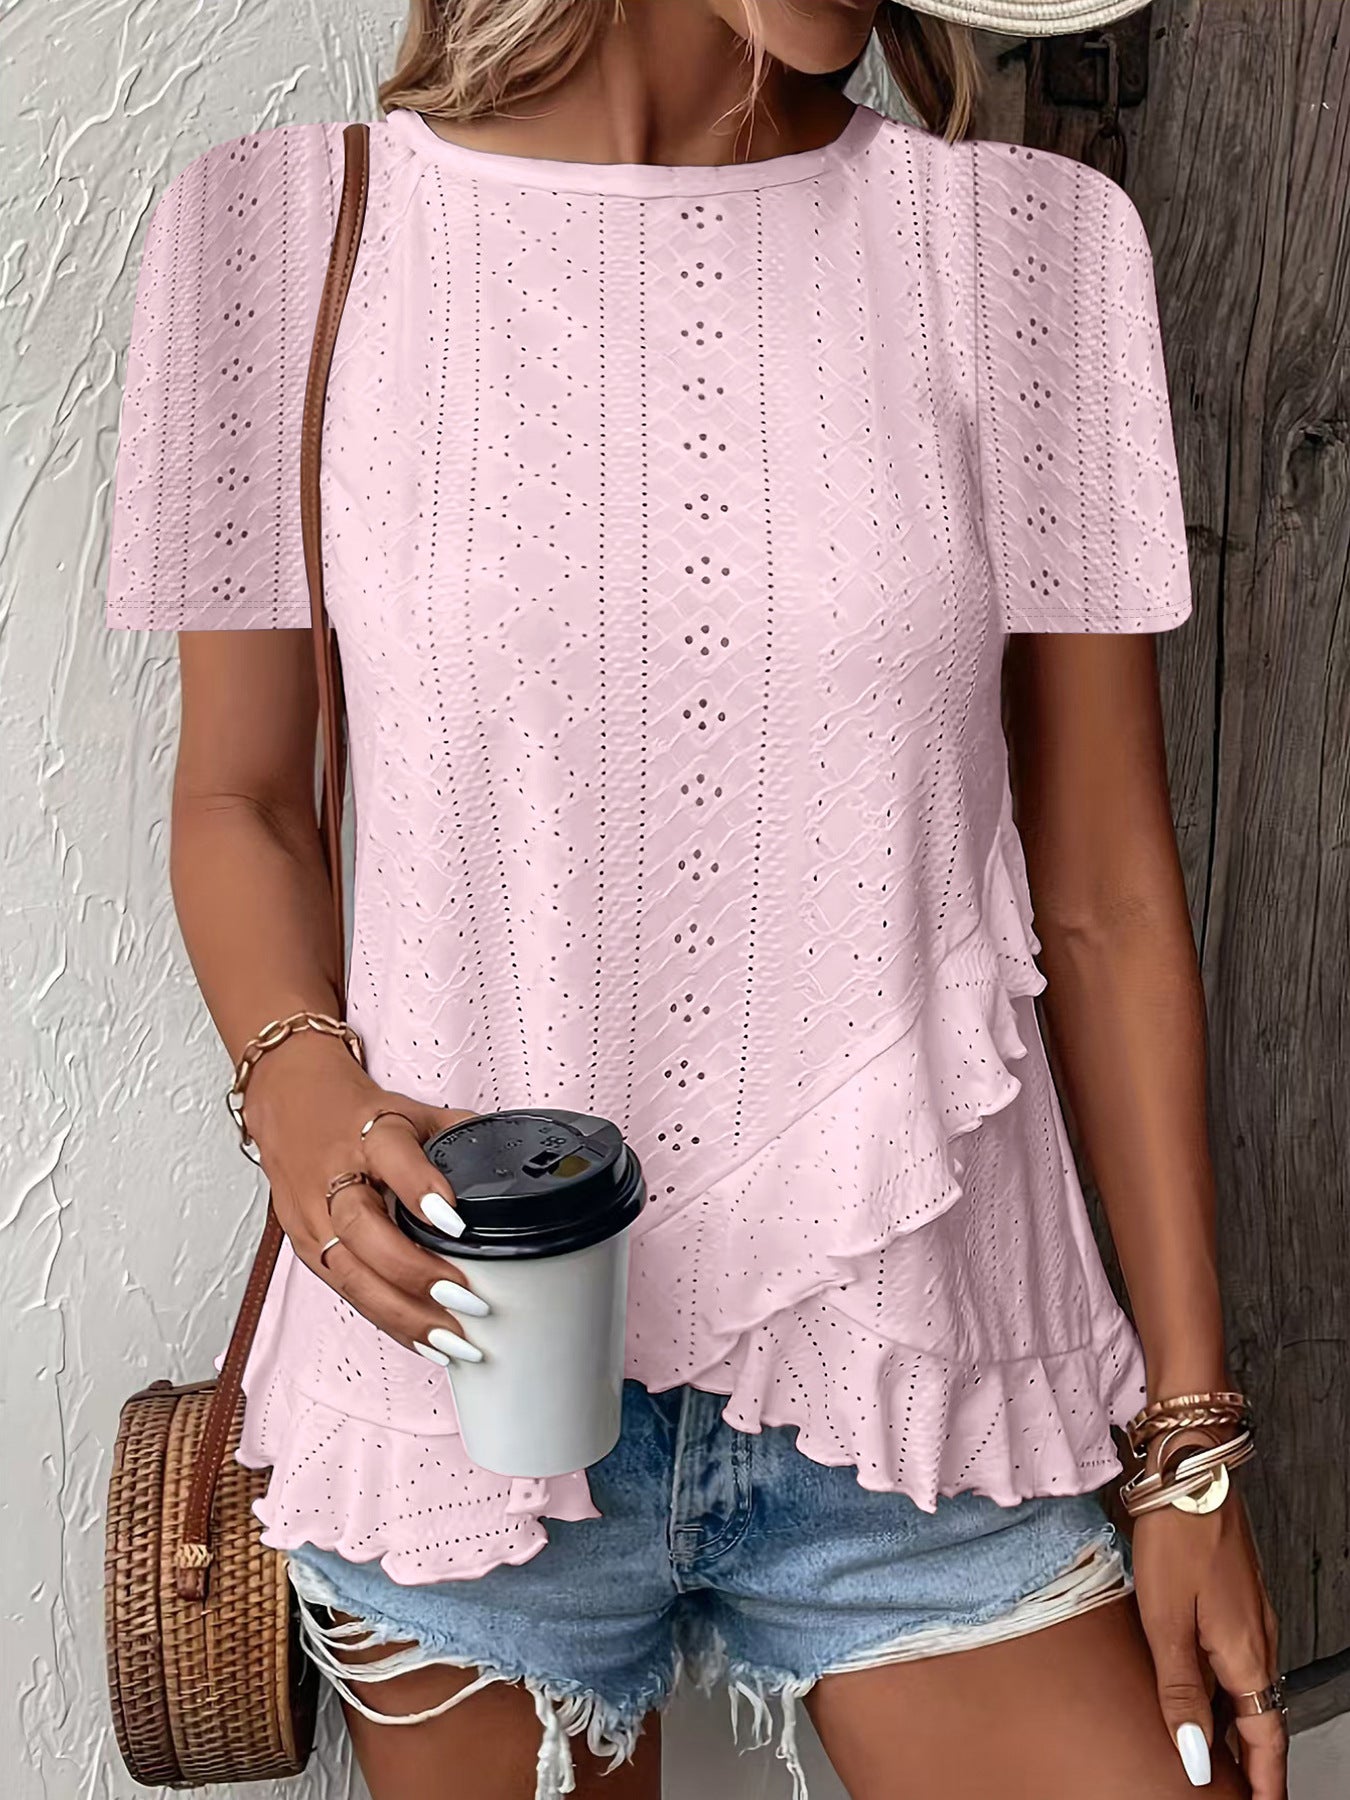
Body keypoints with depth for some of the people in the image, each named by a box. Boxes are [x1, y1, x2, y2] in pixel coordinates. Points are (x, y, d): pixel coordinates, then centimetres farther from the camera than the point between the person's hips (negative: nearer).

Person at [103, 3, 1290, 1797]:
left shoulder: (1035, 244, -2)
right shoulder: (288, 225, -2)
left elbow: (1106, 899, 0)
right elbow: (240, 796, 6)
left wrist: (1191, 1446, 1)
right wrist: (299, 1085, -16)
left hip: (916, 1378, 1)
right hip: (469, 1365, 0)